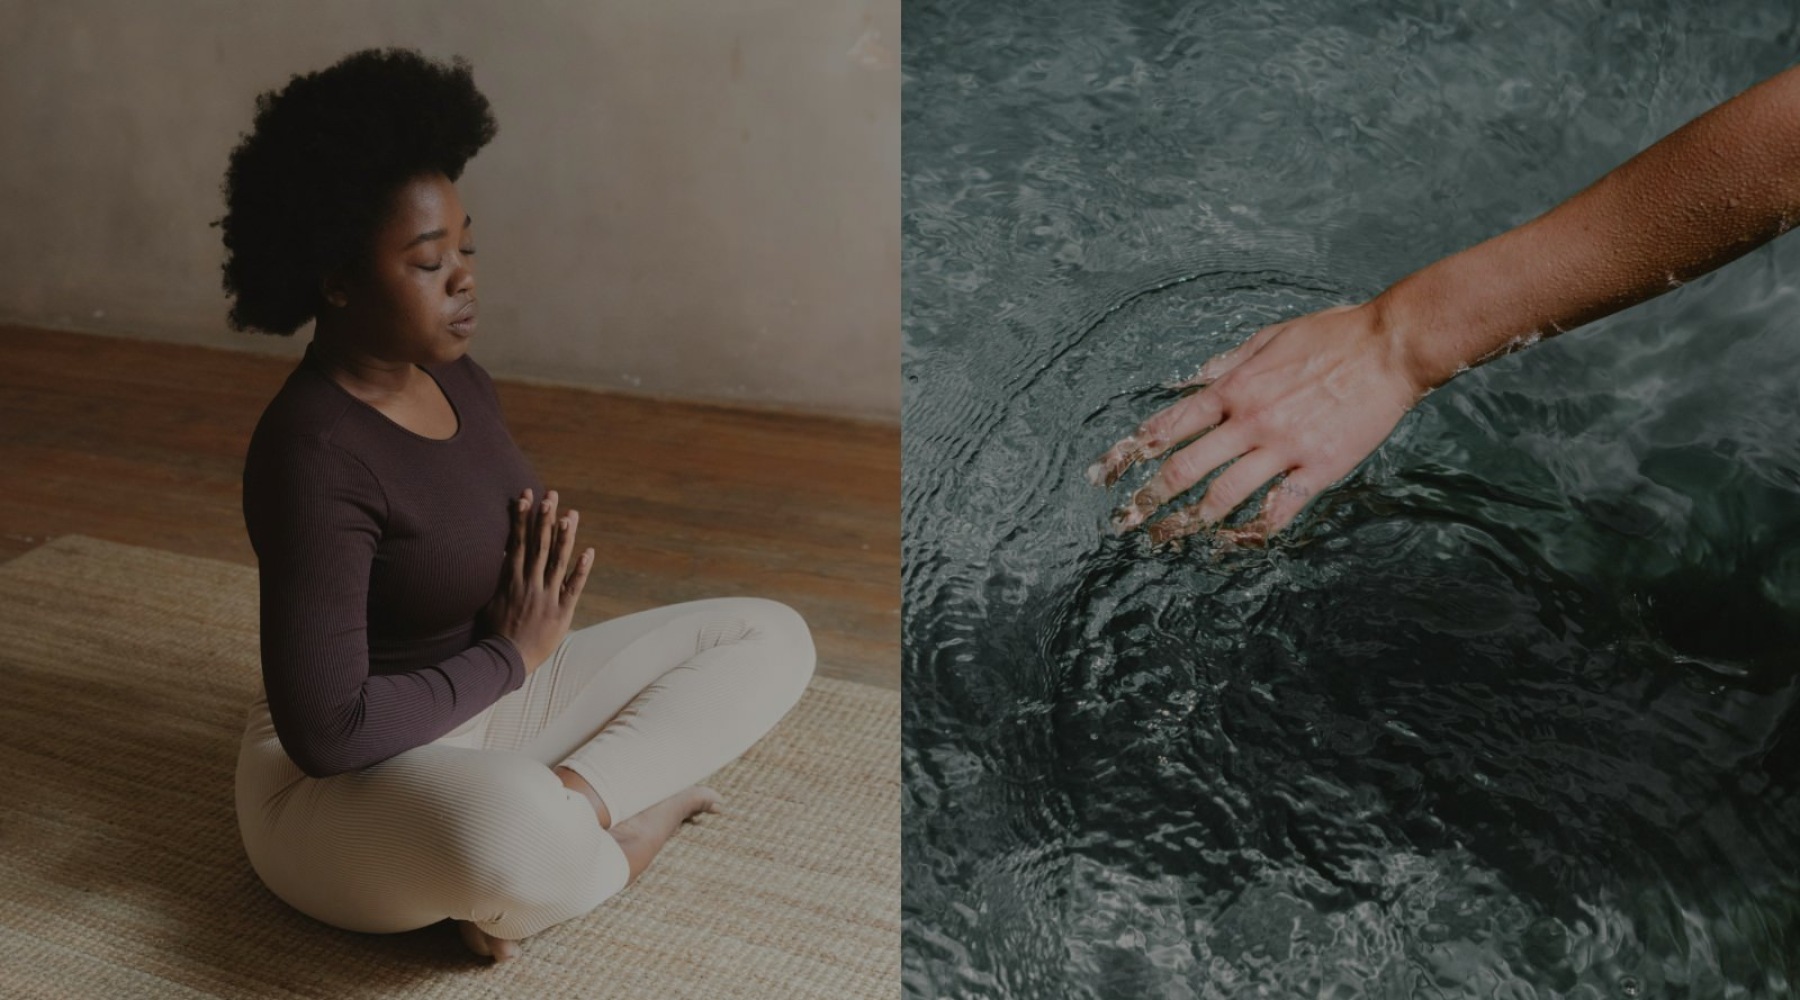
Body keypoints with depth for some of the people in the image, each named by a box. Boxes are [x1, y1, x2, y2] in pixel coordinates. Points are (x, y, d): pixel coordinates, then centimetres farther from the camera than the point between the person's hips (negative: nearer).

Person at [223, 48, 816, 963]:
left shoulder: (455, 378, 0)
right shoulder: (313, 453, -25)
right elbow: (326, 730, -27)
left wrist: (543, 599, -8)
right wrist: (510, 656, -16)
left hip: (491, 709, 9)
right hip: (345, 781, -8)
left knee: (773, 637, 3)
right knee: (517, 835, -45)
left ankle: (576, 800, -15)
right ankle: (617, 826, -10)